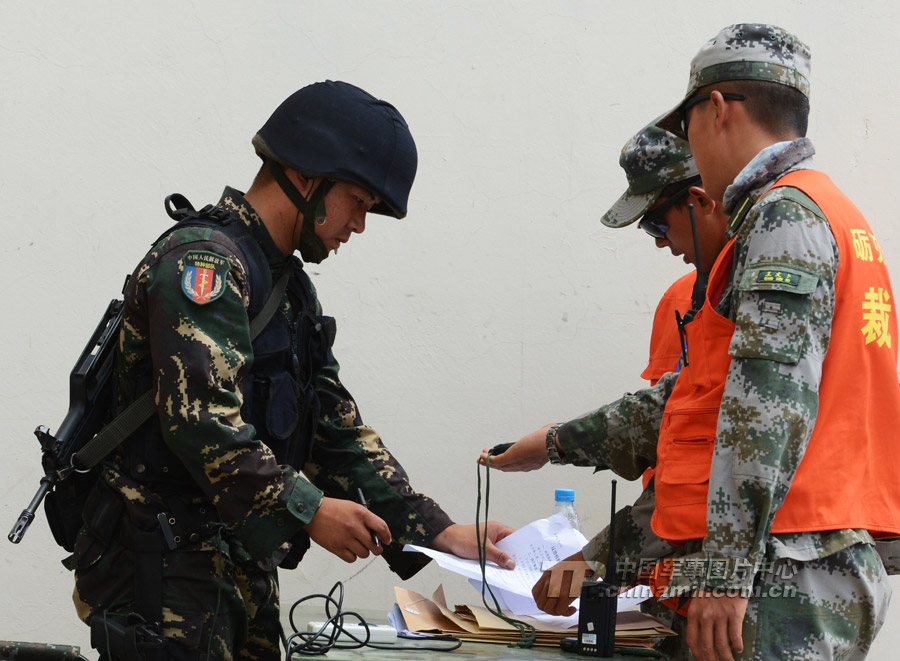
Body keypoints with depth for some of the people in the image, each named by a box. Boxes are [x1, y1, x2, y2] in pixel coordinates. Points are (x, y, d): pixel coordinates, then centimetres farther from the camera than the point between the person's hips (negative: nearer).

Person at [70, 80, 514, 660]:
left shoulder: (292, 288, 19)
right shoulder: (203, 260, -13)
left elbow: (338, 432, 17)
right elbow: (199, 418, -25)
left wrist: (442, 533, 8)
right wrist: (307, 510, -22)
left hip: (243, 568, 10)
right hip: (165, 571, -9)